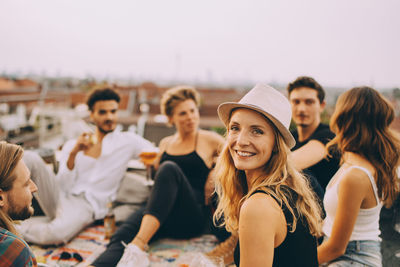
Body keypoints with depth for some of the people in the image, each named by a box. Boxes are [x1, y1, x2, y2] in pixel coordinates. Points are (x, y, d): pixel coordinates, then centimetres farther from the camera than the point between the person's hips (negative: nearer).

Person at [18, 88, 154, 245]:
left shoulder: (127, 141, 11)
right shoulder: (72, 145, 14)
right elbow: (63, 186, 3)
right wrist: (73, 153, -11)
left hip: (86, 204, -2)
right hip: (60, 197, 3)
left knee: (55, 234, -36)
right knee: (31, 158, -22)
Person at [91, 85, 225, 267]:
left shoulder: (209, 140, 11)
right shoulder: (165, 143, 22)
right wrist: (150, 165, 11)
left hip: (192, 218, -3)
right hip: (161, 216, 4)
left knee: (169, 169, -32)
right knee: (123, 233, -31)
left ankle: (138, 246, -48)